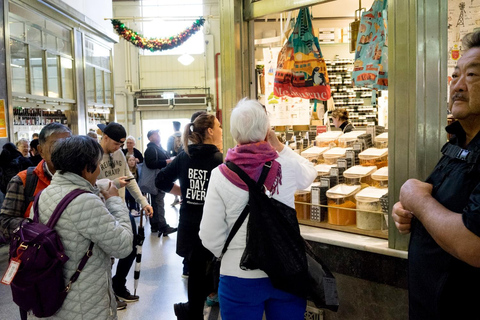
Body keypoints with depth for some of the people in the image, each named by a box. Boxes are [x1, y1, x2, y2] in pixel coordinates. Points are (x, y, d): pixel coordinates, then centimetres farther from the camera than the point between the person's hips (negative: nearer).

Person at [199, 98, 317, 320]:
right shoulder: (288, 166, -11)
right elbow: (310, 174, 14)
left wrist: (231, 256, 9)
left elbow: (211, 237, -10)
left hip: (240, 277, -1)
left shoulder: (221, 175, -14)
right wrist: (279, 146, 7)